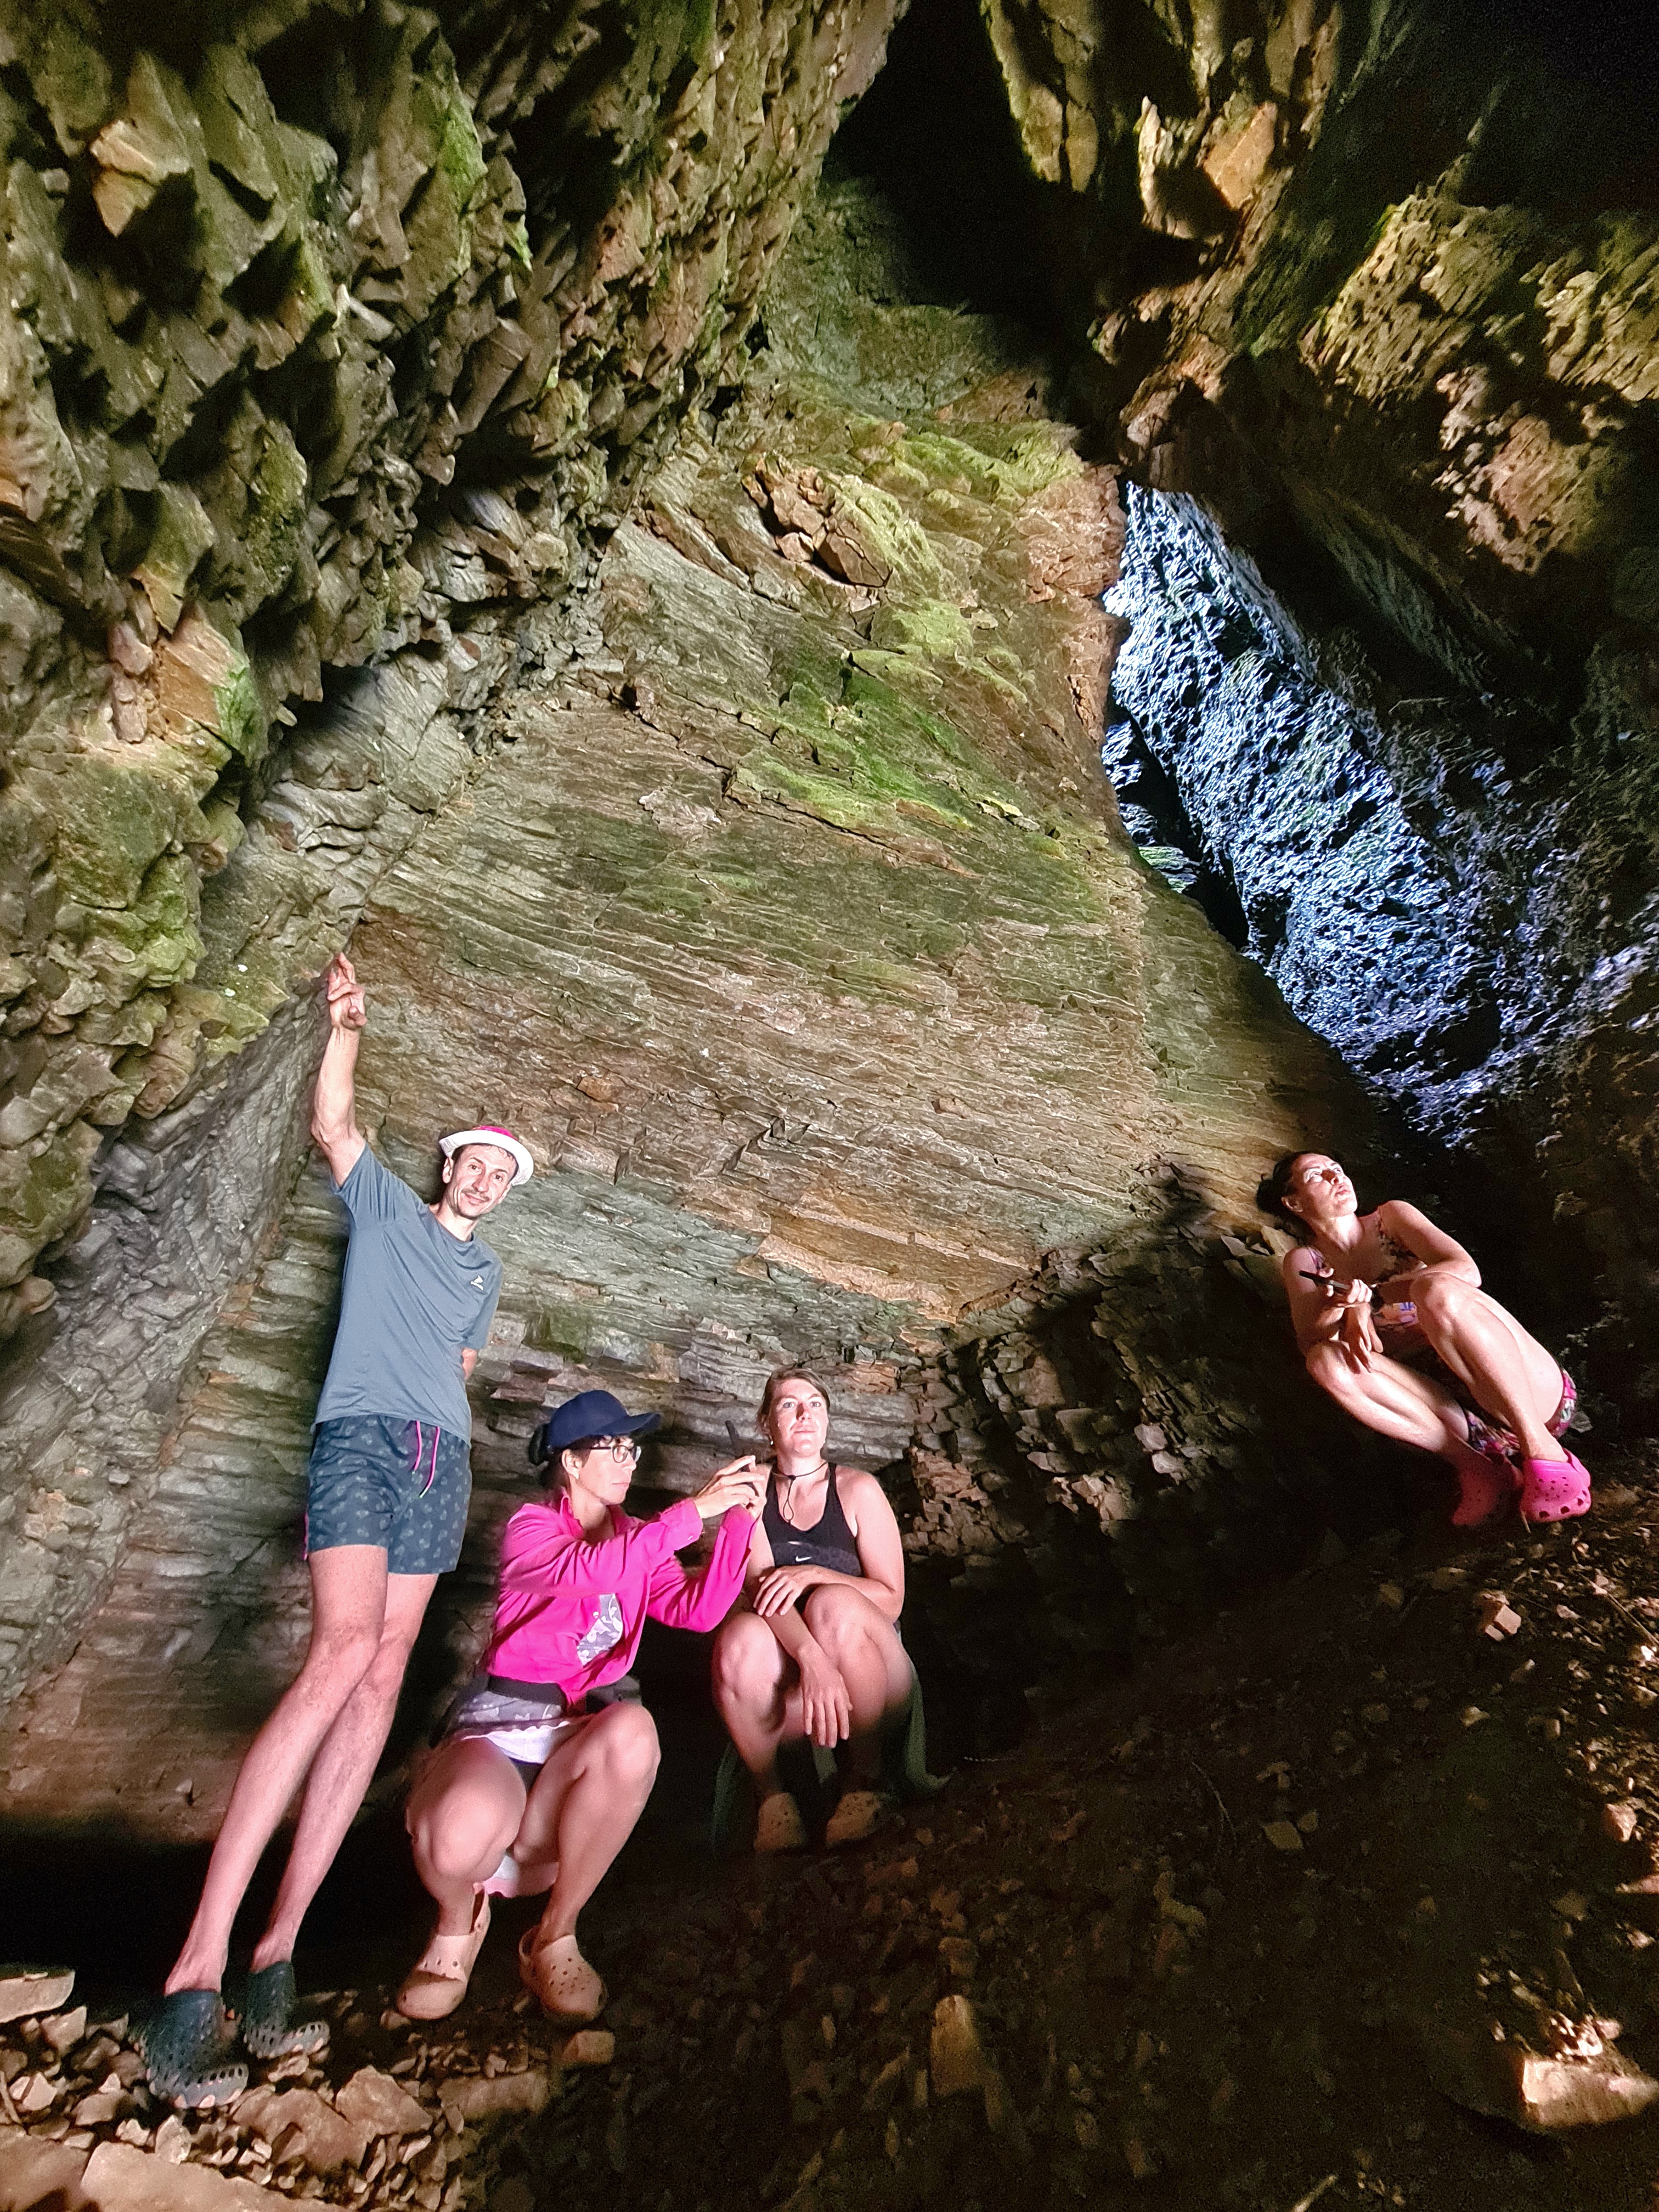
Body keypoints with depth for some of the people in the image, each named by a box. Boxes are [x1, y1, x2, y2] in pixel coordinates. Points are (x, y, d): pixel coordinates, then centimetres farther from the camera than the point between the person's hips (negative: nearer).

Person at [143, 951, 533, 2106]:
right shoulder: (384, 1202, 13)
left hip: (442, 1458, 5)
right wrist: (346, 1028, -12)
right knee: (344, 1650, -24)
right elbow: (333, 1123, -2)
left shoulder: (486, 1270, 26)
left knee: (384, 1674, -5)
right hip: (361, 1435, -5)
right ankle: (199, 1963, -22)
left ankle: (279, 1948, -3)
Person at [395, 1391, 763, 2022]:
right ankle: (460, 1918, 4)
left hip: (577, 1733, 3)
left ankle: (554, 1937, -12)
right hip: (498, 1724, -3)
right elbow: (590, 1569, -24)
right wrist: (695, 1509, -26)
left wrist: (739, 1519, -16)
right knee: (460, 1837, -37)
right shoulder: (531, 1527, -1)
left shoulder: (637, 1543, 13)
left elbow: (697, 1610, -5)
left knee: (634, 1728, -34)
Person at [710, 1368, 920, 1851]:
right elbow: (760, 1588, -13)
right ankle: (769, 1795, -10)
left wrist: (812, 1575, -20)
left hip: (872, 1682, 0)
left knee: (833, 1603, -33)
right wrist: (812, 1657, -33)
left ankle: (864, 1781, -14)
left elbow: (890, 1599, -3)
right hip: (786, 1687, 0)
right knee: (740, 1639, -34)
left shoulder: (857, 1490, 0)